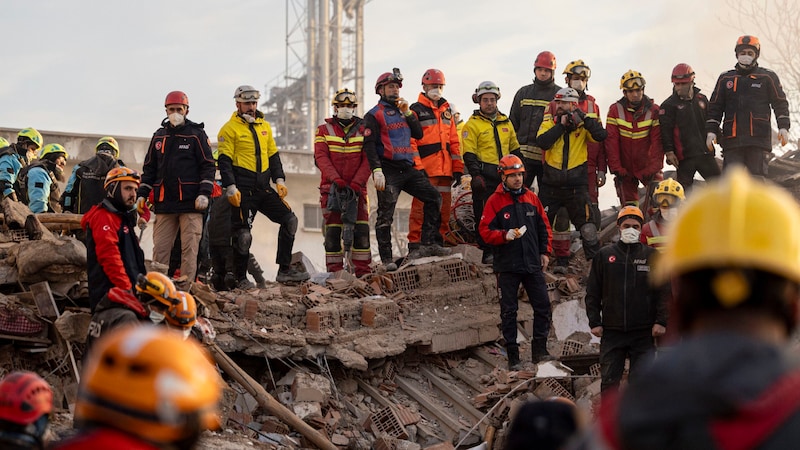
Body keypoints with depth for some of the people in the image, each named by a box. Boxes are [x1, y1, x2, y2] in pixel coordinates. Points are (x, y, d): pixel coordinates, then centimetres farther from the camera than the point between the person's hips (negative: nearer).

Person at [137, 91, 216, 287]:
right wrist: (142, 195, 13)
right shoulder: (159, 136, 17)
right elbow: (149, 168, 21)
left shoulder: (196, 134, 4)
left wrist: (204, 193, -10)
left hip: (190, 203, -4)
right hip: (164, 203, 4)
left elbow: (208, 165, 0)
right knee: (160, 248, 1)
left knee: (189, 247, -6)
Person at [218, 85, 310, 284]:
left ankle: (284, 270, 3)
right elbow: (224, 161, -8)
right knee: (243, 234, -5)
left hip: (264, 188, 6)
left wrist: (279, 180, 9)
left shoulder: (264, 126, 16)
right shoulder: (229, 129, -3)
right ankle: (241, 279, 7)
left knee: (289, 220, 0)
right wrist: (231, 188, -17)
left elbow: (273, 155, 20)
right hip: (243, 190, -6)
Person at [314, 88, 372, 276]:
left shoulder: (363, 130, 9)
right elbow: (321, 158, -3)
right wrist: (336, 180, -17)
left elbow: (367, 160, 0)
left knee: (361, 230, -6)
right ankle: (334, 272, 0)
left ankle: (363, 271, -4)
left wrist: (356, 183, -13)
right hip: (332, 188, 0)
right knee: (332, 231, -3)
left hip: (357, 188, 1)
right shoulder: (324, 130, 8)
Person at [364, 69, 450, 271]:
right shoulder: (374, 115, -1)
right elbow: (369, 145, -10)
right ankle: (387, 259, -1)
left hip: (409, 169, 6)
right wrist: (377, 171, -20)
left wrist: (407, 113, 0)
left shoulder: (403, 111, 20)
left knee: (433, 198, -3)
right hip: (389, 172, -6)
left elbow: (418, 134, 12)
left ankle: (427, 244, 0)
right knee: (385, 215, -4)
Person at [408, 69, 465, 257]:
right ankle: (415, 245, -9)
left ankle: (439, 243, 14)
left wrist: (458, 169, 14)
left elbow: (454, 142, 21)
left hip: (444, 169, 6)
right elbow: (410, 141, -6)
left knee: (444, 206, 7)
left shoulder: (446, 111, 21)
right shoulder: (416, 110, 1)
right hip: (425, 169, -6)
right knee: (421, 206, -10)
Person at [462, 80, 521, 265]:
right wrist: (476, 174, -18)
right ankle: (488, 252, 1)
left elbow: (514, 149, 23)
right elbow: (468, 154, -8)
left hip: (505, 174, 5)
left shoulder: (505, 122, 16)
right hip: (485, 176, -5)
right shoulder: (472, 124, -3)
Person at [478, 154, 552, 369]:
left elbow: (544, 227, 15)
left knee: (543, 306, 3)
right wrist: (506, 235, -23)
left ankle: (539, 349, 14)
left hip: (533, 264, 4)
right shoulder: (494, 201, -4)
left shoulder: (532, 198, 8)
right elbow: (485, 231, -8)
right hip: (507, 266, -3)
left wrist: (544, 251, 8)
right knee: (509, 311, 2)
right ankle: (512, 356, 9)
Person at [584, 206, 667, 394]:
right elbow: (593, 292, 9)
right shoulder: (604, 255, 8)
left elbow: (663, 291, 4)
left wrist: (661, 321, -4)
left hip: (643, 333, -1)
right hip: (611, 331, 1)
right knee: (609, 380, 3)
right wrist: (594, 321, 1)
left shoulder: (651, 256, 5)